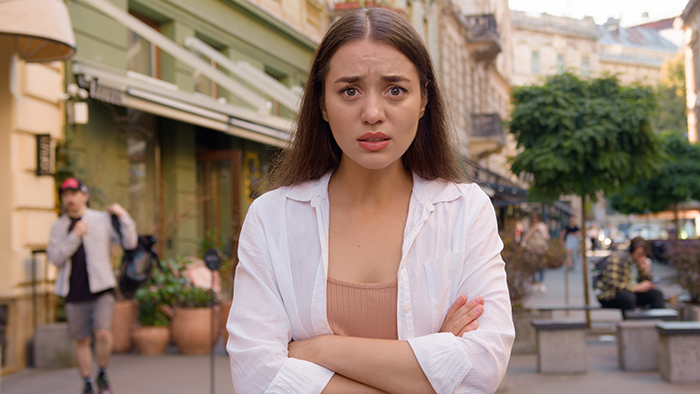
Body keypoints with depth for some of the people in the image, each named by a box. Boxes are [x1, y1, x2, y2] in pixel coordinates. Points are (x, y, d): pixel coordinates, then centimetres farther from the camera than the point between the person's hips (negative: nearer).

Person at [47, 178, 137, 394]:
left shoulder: (102, 220, 3)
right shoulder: (58, 227, 9)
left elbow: (130, 243, 1)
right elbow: (55, 257, -4)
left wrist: (124, 217, -10)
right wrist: (75, 236, -14)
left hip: (101, 289, -2)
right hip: (74, 293, 2)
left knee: (103, 333, -17)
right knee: (81, 340, 6)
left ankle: (102, 375, 8)